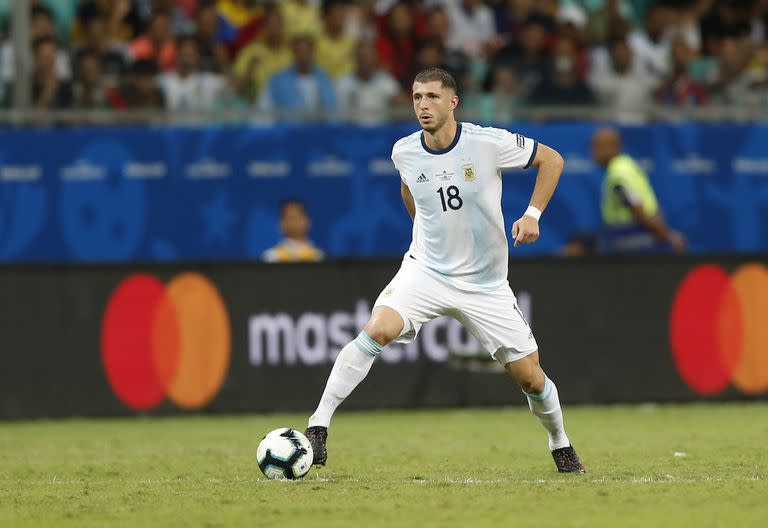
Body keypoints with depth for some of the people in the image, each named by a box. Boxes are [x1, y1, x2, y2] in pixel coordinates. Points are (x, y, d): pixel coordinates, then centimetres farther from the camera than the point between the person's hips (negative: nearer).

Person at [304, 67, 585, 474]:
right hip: (425, 270, 0)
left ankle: (560, 444, 33)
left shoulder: (488, 143, -16)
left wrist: (532, 215, -13)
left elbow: (552, 160, -3)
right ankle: (318, 425, -23)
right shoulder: (404, 153, -6)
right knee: (378, 329, -28)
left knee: (531, 378, 2)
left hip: (486, 284, 0)